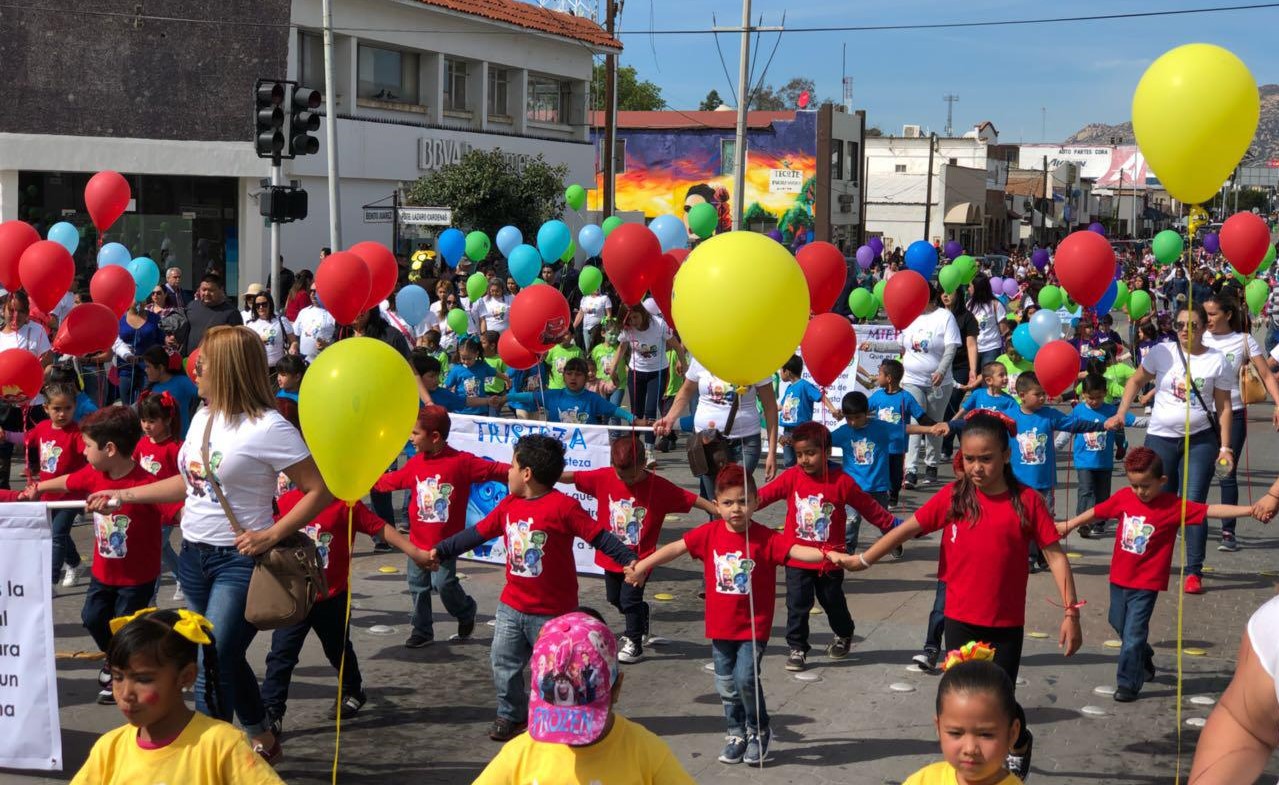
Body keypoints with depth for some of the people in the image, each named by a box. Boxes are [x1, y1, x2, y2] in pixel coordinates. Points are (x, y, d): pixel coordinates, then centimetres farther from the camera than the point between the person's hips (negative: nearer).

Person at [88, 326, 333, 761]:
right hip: (193, 556, 8)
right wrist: (124, 494, 16)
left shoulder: (267, 427, -18)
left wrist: (272, 535, -23)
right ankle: (263, 741, 37)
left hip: (239, 560, -8)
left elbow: (320, 490, -18)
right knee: (226, 659, 19)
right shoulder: (203, 417, 7)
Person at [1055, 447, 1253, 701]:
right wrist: (1069, 525, 21)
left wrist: (1249, 510, -29)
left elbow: (1210, 510, -20)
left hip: (1146, 584, -5)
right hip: (1119, 577, 5)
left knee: (1133, 634, -5)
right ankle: (1144, 659, 46)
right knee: (1119, 624, 21)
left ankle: (1128, 684, 8)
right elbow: (1096, 512, 11)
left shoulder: (1174, 507, -14)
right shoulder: (1124, 497, -4)